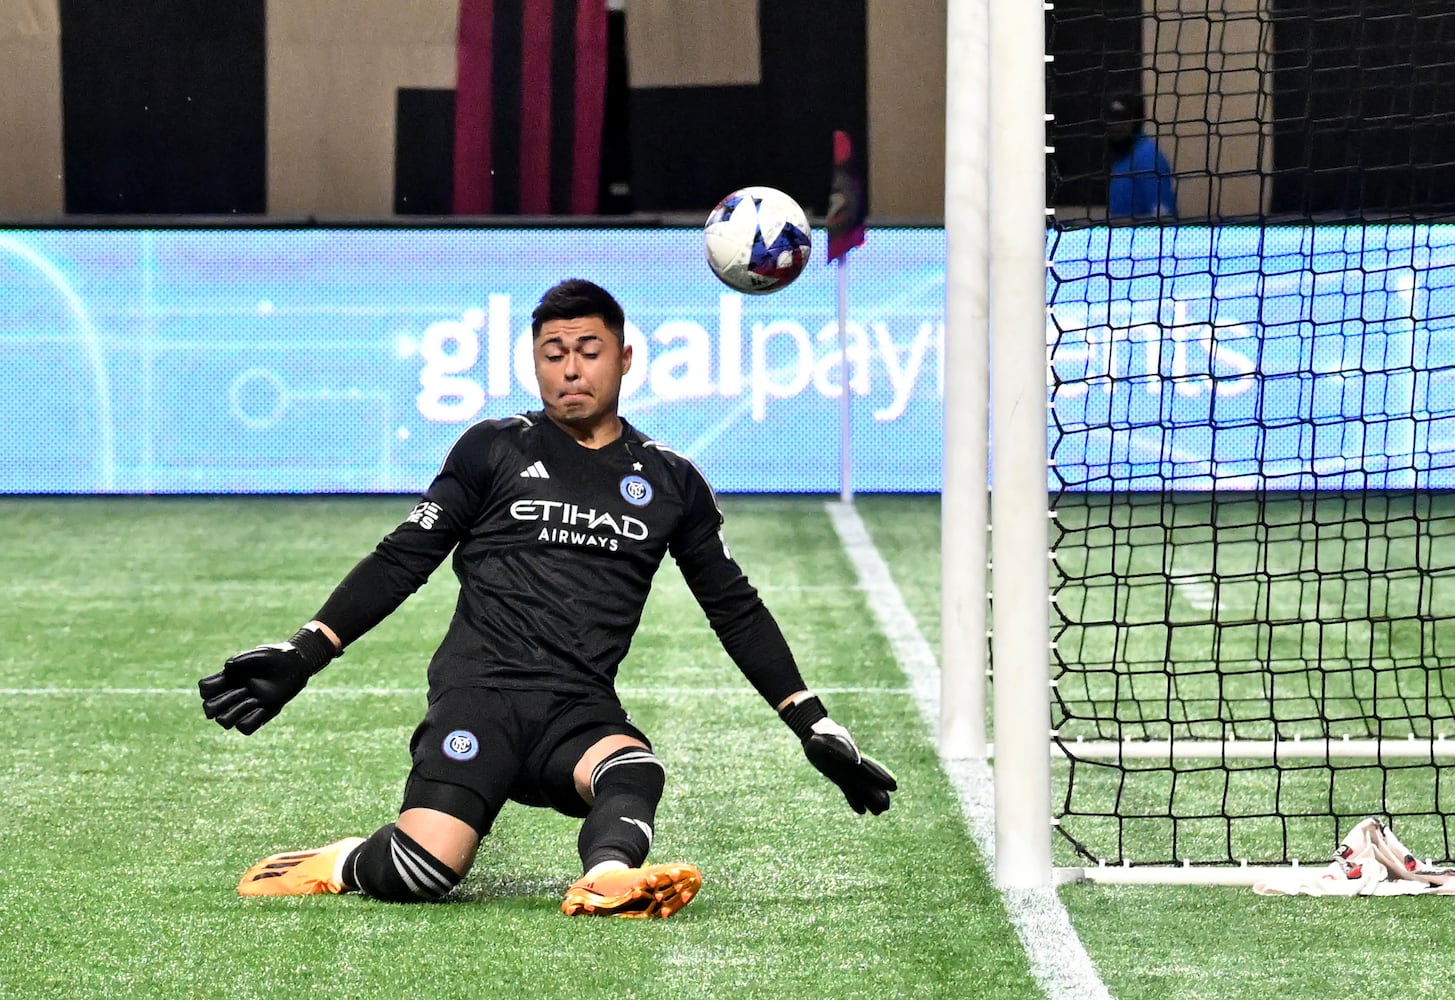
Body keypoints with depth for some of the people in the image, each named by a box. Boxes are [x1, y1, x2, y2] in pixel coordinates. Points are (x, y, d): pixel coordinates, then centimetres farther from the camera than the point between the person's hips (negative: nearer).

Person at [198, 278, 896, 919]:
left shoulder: (670, 483, 17)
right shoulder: (494, 451, 10)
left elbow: (736, 609, 23)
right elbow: (400, 562, 12)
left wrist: (816, 729, 19)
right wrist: (300, 656, 2)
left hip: (580, 709, 2)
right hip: (479, 687, -2)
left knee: (636, 773, -37)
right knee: (421, 875, -26)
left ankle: (608, 878, -65)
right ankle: (343, 864, 4)